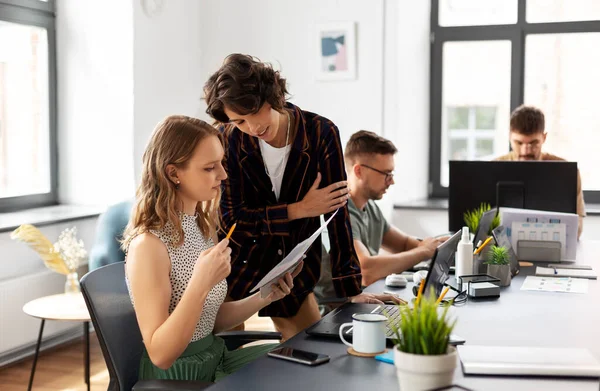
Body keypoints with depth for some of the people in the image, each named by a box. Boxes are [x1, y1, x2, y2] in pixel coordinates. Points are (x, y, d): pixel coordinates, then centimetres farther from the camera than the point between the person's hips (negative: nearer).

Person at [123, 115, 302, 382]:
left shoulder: (202, 227, 3)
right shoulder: (149, 245, -22)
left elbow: (211, 320, 10)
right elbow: (160, 355, -24)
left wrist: (264, 297, -4)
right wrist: (200, 284, -34)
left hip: (214, 358, 8)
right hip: (176, 375, -7)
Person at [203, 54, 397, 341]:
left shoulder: (321, 133, -16)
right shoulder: (228, 139, -15)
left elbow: (337, 210, -16)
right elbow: (228, 217, -15)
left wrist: (351, 289, -16)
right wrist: (299, 209, -23)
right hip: (239, 269, -1)